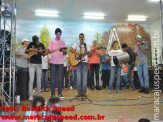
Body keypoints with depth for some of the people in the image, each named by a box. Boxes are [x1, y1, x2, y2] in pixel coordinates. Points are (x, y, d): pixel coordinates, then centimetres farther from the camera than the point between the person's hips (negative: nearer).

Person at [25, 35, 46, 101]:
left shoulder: (41, 45, 4)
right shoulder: (31, 44, 1)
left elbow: (44, 54, 7)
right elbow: (26, 51, 4)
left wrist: (41, 52, -14)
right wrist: (30, 50, -16)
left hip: (39, 64, 2)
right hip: (32, 63, -2)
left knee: (39, 80, 4)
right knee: (31, 79, -7)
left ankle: (38, 95, 15)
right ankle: (30, 95, -3)